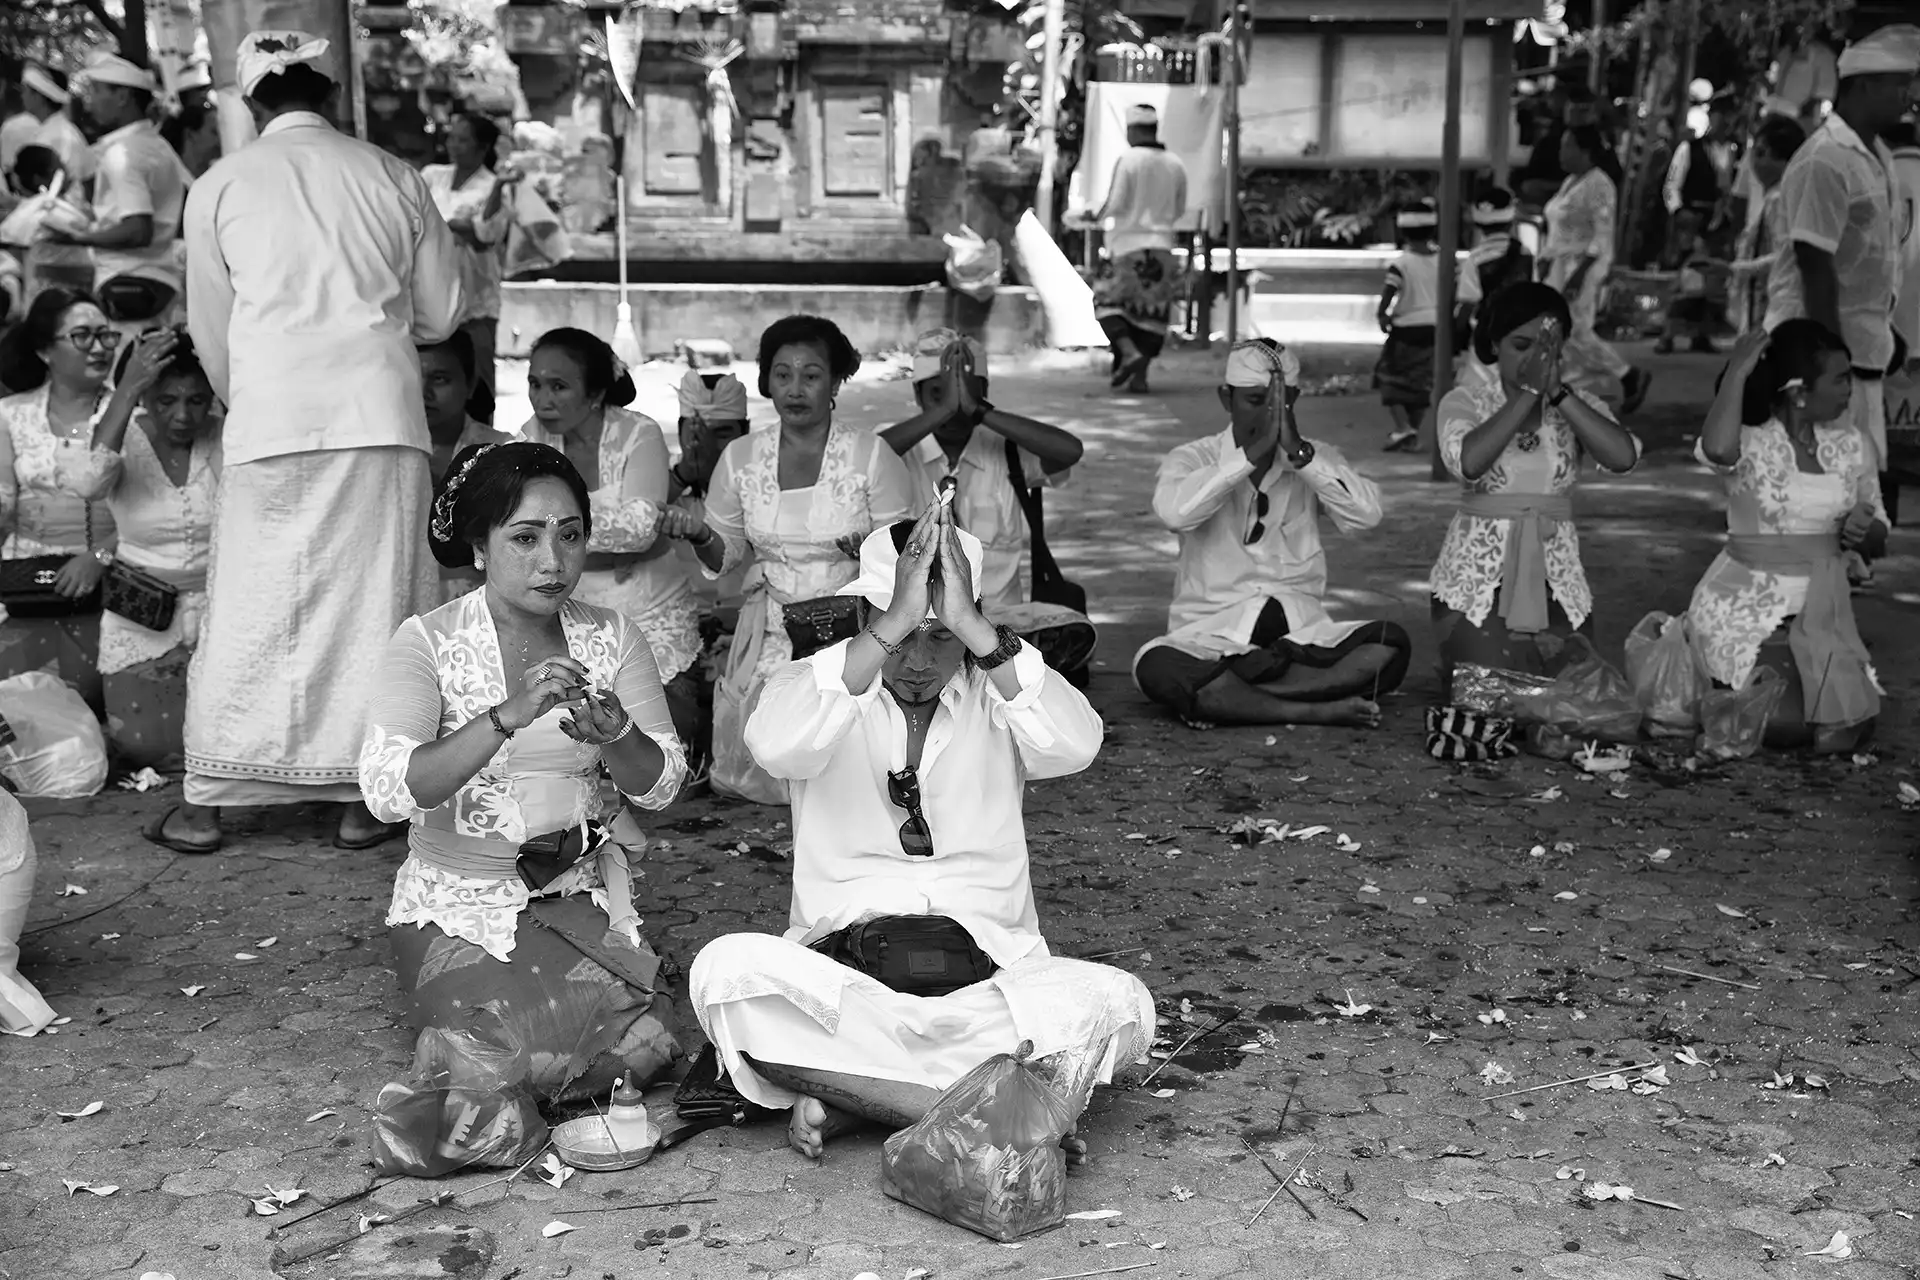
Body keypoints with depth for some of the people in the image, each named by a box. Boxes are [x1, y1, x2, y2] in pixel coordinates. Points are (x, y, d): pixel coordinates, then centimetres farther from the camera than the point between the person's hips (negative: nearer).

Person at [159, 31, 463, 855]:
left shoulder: (220, 186, 6)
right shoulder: (393, 178, 6)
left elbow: (211, 330, 12)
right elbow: (440, 315, 12)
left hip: (271, 419, 0)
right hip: (382, 416, 0)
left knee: (249, 610, 6)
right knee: (373, 602, 7)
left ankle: (204, 803, 11)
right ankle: (360, 800, 9)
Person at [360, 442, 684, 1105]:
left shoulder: (611, 638, 2)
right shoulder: (427, 643, -9)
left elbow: (660, 786, 1)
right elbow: (385, 793, -24)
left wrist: (614, 735, -22)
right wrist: (508, 717, -36)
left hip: (577, 893, 4)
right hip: (459, 901, -3)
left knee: (642, 1047, -21)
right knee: (540, 1050, -27)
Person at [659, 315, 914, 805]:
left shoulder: (872, 455, -4)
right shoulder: (740, 458, 4)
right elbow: (724, 557, 13)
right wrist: (699, 535, -8)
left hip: (852, 632, -3)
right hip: (769, 633, 3)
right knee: (759, 758, -6)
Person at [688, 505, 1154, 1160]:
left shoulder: (998, 695, 6)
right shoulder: (816, 683, 3)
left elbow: (1075, 745, -18)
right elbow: (778, 747, -23)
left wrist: (974, 628, -24)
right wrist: (891, 627, -27)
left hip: (987, 966, 1)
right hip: (838, 959, -1)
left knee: (1119, 1007, -26)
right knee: (726, 971, -31)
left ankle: (845, 1089, -23)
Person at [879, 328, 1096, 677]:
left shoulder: (1008, 453, 7)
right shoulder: (901, 454, 3)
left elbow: (1069, 450, -15)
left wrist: (979, 411, -18)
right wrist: (943, 411, -24)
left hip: (1001, 614, 2)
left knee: (1074, 635, -28)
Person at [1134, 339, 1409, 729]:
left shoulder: (1317, 460, 8)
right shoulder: (1193, 459, 1)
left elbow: (1366, 513, -13)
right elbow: (1174, 512, -23)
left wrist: (1299, 451, -20)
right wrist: (1254, 451, -24)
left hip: (1299, 631, 3)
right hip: (1212, 632, -3)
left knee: (1392, 644, -25)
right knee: (1156, 667, -34)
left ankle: (1223, 697, -28)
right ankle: (1320, 710, -30)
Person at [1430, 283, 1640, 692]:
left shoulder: (1578, 404, 5)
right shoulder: (1465, 400, -2)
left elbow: (1624, 456, -15)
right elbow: (1468, 462, -24)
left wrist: (1557, 392, -17)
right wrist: (1529, 392, -20)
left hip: (1556, 581, 3)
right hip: (1477, 582, -3)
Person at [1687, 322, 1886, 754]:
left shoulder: (1850, 444, 6)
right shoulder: (1749, 439, -9)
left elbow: (1877, 541, 14)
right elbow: (1716, 450, -37)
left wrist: (1863, 531, -11)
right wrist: (1737, 372, -24)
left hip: (1823, 609, 5)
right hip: (1748, 606, -5)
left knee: (1847, 732, -10)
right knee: (1786, 725, -23)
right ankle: (1729, 696, 10)